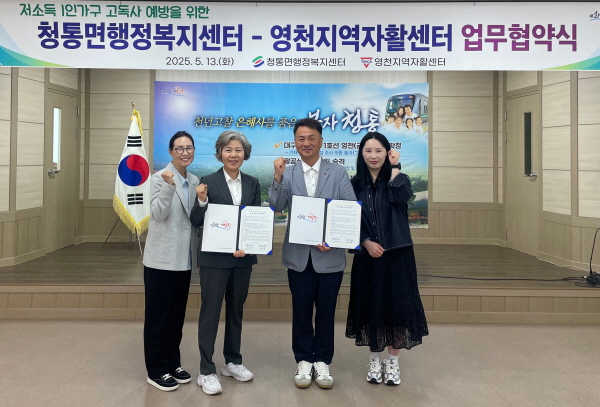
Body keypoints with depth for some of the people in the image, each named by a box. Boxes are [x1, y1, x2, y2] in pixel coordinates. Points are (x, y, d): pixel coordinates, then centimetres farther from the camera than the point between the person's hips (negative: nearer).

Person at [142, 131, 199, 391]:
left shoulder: (194, 181, 9)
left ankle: (172, 363, 28)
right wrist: (169, 186, -30)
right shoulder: (159, 178, -9)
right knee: (157, 315, 4)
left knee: (177, 314, 15)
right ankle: (156, 371, 15)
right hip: (161, 258, -6)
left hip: (184, 258, 6)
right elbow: (157, 215, -19)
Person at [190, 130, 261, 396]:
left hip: (243, 257, 4)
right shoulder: (209, 182, -7)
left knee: (236, 310, 16)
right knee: (210, 312, 2)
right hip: (214, 258, -4)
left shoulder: (253, 184, 5)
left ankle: (232, 362, 31)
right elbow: (196, 222, -7)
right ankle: (206, 372, 12)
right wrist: (202, 201, -25)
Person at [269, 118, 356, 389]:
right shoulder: (287, 174, 3)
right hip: (298, 255, 1)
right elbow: (276, 207, -9)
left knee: (326, 311, 10)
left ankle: (322, 361, 25)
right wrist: (277, 177, -23)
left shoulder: (338, 173, 1)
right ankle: (304, 361, 25)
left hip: (330, 255, 0)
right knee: (301, 310, 10)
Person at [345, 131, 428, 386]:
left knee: (396, 304, 2)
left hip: (396, 254, -1)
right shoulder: (355, 184, 4)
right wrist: (366, 242, -12)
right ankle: (375, 360, 23)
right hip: (367, 255, 2)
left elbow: (402, 197, -23)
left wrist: (394, 167, -13)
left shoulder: (397, 179, 0)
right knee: (371, 305, 8)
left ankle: (392, 361, 18)